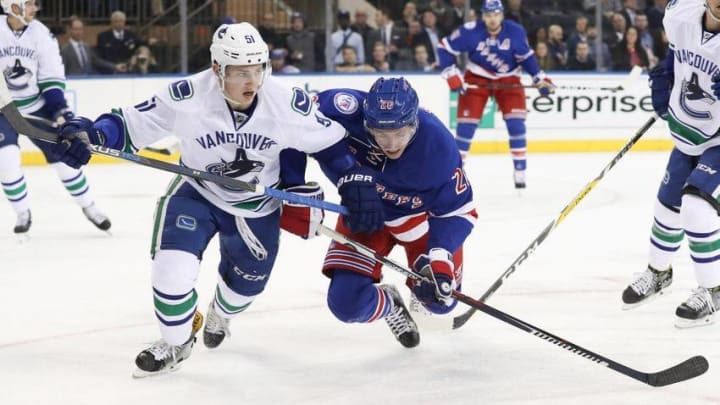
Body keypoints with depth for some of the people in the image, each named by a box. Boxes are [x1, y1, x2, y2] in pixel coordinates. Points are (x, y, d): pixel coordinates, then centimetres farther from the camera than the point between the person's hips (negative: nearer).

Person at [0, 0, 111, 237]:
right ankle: (23, 214, 2)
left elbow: (52, 76, -2)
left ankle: (88, 207, 21)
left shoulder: (40, 34, -7)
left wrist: (59, 107, -12)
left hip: (36, 107, 2)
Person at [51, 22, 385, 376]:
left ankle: (220, 316, 58)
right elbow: (133, 123, -21)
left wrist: (358, 182, -17)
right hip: (197, 193, -2)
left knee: (246, 282, 17)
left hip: (257, 205, 2)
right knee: (172, 268, -20)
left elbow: (331, 140, -10)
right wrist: (89, 133, -37)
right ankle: (176, 343, 11)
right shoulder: (188, 96, -30)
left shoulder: (286, 102, -25)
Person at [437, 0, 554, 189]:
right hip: (476, 79, -1)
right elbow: (445, 48, -13)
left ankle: (520, 171, -4)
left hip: (508, 79, 1)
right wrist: (452, 74, -19)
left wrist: (540, 78, -9)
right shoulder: (470, 32, -21)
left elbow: (526, 56, -2)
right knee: (467, 123, -7)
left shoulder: (515, 32, -17)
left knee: (516, 122, -12)